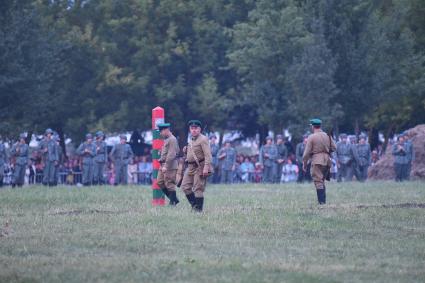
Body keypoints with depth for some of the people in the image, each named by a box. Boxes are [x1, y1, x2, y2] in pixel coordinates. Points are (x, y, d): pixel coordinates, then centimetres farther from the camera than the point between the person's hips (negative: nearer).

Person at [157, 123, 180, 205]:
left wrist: (166, 166, -22)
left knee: (169, 184, -6)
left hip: (170, 166, -10)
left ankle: (173, 202, 2)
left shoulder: (172, 140, -14)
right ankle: (174, 199, 14)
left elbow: (171, 154, -21)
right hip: (163, 166, 10)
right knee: (160, 182, 9)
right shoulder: (166, 140, 17)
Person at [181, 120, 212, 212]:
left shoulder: (203, 139, -11)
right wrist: (186, 151, 6)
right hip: (190, 167, 9)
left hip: (200, 167, -9)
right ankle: (194, 204, 14)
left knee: (198, 189, -7)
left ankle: (199, 209, -1)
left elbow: (208, 155, -19)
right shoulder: (191, 140, 16)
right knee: (185, 186, 5)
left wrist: (206, 168, -27)